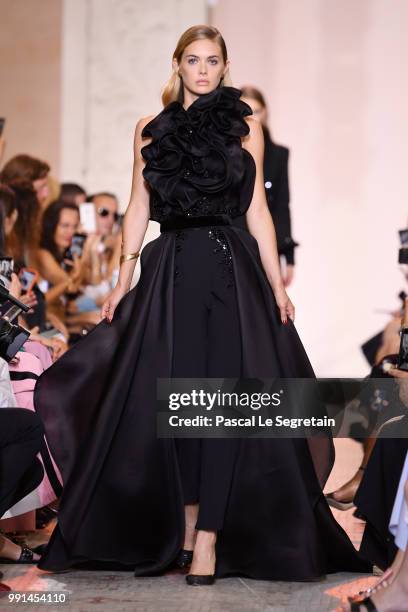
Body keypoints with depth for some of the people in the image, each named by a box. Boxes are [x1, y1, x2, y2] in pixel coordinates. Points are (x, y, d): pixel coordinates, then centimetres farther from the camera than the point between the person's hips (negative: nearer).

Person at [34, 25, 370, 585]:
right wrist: (122, 281, 2)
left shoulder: (245, 128, 9)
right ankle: (187, 515, 14)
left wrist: (277, 285, 1)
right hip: (168, 271, 1)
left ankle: (209, 534, -4)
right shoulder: (151, 130, 11)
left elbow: (257, 211, 8)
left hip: (232, 270, -1)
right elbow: (138, 208, 10)